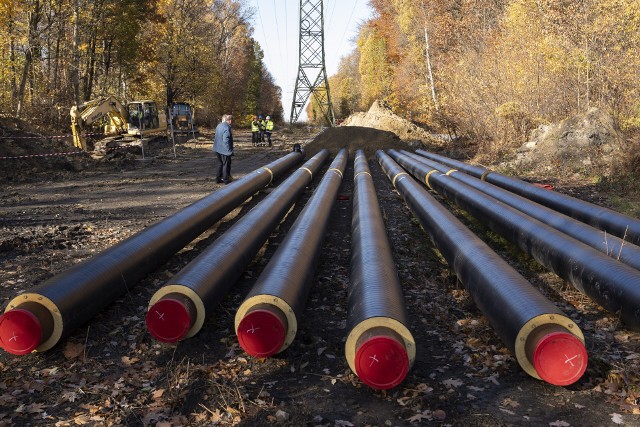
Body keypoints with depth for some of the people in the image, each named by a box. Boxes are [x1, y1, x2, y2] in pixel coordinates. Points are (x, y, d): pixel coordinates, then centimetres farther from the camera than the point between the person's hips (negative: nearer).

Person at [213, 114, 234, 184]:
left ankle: (218, 178, 24)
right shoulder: (227, 128, -21)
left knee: (220, 163, 19)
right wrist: (230, 151, -22)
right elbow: (226, 141, -26)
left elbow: (215, 137, 19)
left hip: (217, 149, 9)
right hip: (224, 150, -9)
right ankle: (226, 180, 10)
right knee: (226, 164, 3)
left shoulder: (219, 126, 9)